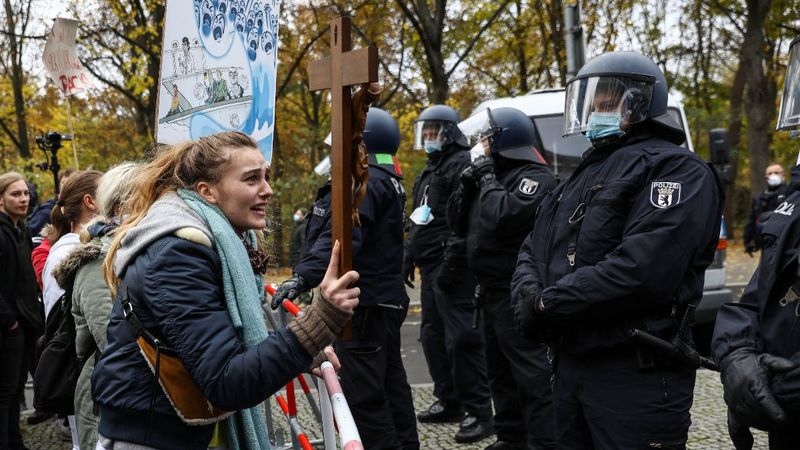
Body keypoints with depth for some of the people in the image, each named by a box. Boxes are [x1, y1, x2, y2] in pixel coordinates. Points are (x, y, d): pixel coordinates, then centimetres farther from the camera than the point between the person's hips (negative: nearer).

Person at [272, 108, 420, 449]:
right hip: (386, 297, 11)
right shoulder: (388, 179, 17)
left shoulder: (364, 180, -16)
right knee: (390, 381, 18)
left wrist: (304, 277, -39)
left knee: (362, 390, -9)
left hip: (364, 303, -11)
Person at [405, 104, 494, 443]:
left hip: (452, 270, -10)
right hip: (431, 269, 11)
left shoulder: (462, 164, -10)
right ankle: (449, 402, 26)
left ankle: (478, 412, -5)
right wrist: (410, 257, 22)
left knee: (461, 338, -10)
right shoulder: (429, 171, 22)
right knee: (432, 336, 14)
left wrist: (451, 261, -24)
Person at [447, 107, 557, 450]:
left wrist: (488, 180, -14)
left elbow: (504, 216, -29)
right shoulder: (495, 174, 16)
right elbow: (458, 224, 15)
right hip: (492, 287, 10)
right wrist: (467, 186, 0)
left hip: (517, 290, -10)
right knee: (500, 368, 15)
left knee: (531, 370, -9)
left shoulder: (535, 177, -12)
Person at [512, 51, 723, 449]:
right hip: (569, 364, 9)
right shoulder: (585, 174, 19)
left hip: (636, 375, -8)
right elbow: (533, 251, 16)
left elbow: (639, 269, -25)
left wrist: (548, 304, -17)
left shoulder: (675, 169, -11)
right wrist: (529, 294, -7)